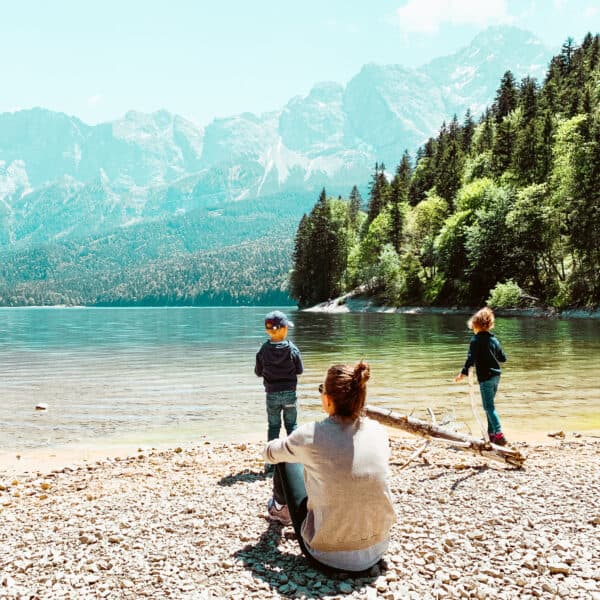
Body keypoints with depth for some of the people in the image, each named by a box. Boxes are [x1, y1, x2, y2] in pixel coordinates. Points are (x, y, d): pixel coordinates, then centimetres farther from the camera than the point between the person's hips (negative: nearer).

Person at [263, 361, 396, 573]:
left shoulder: (311, 435, -20)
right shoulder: (378, 431, -8)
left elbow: (270, 453, 1)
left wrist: (291, 444, 23)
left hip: (327, 558, -4)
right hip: (376, 552, 4)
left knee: (285, 459, 13)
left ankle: (280, 508, 44)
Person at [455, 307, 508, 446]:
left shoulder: (476, 339, -9)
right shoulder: (493, 338, 10)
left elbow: (471, 358, -18)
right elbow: (503, 358, 15)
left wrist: (463, 372, -14)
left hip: (485, 377, -7)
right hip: (496, 375, 7)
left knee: (489, 407, -7)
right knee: (489, 405, 16)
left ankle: (499, 435, -15)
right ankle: (491, 434, 20)